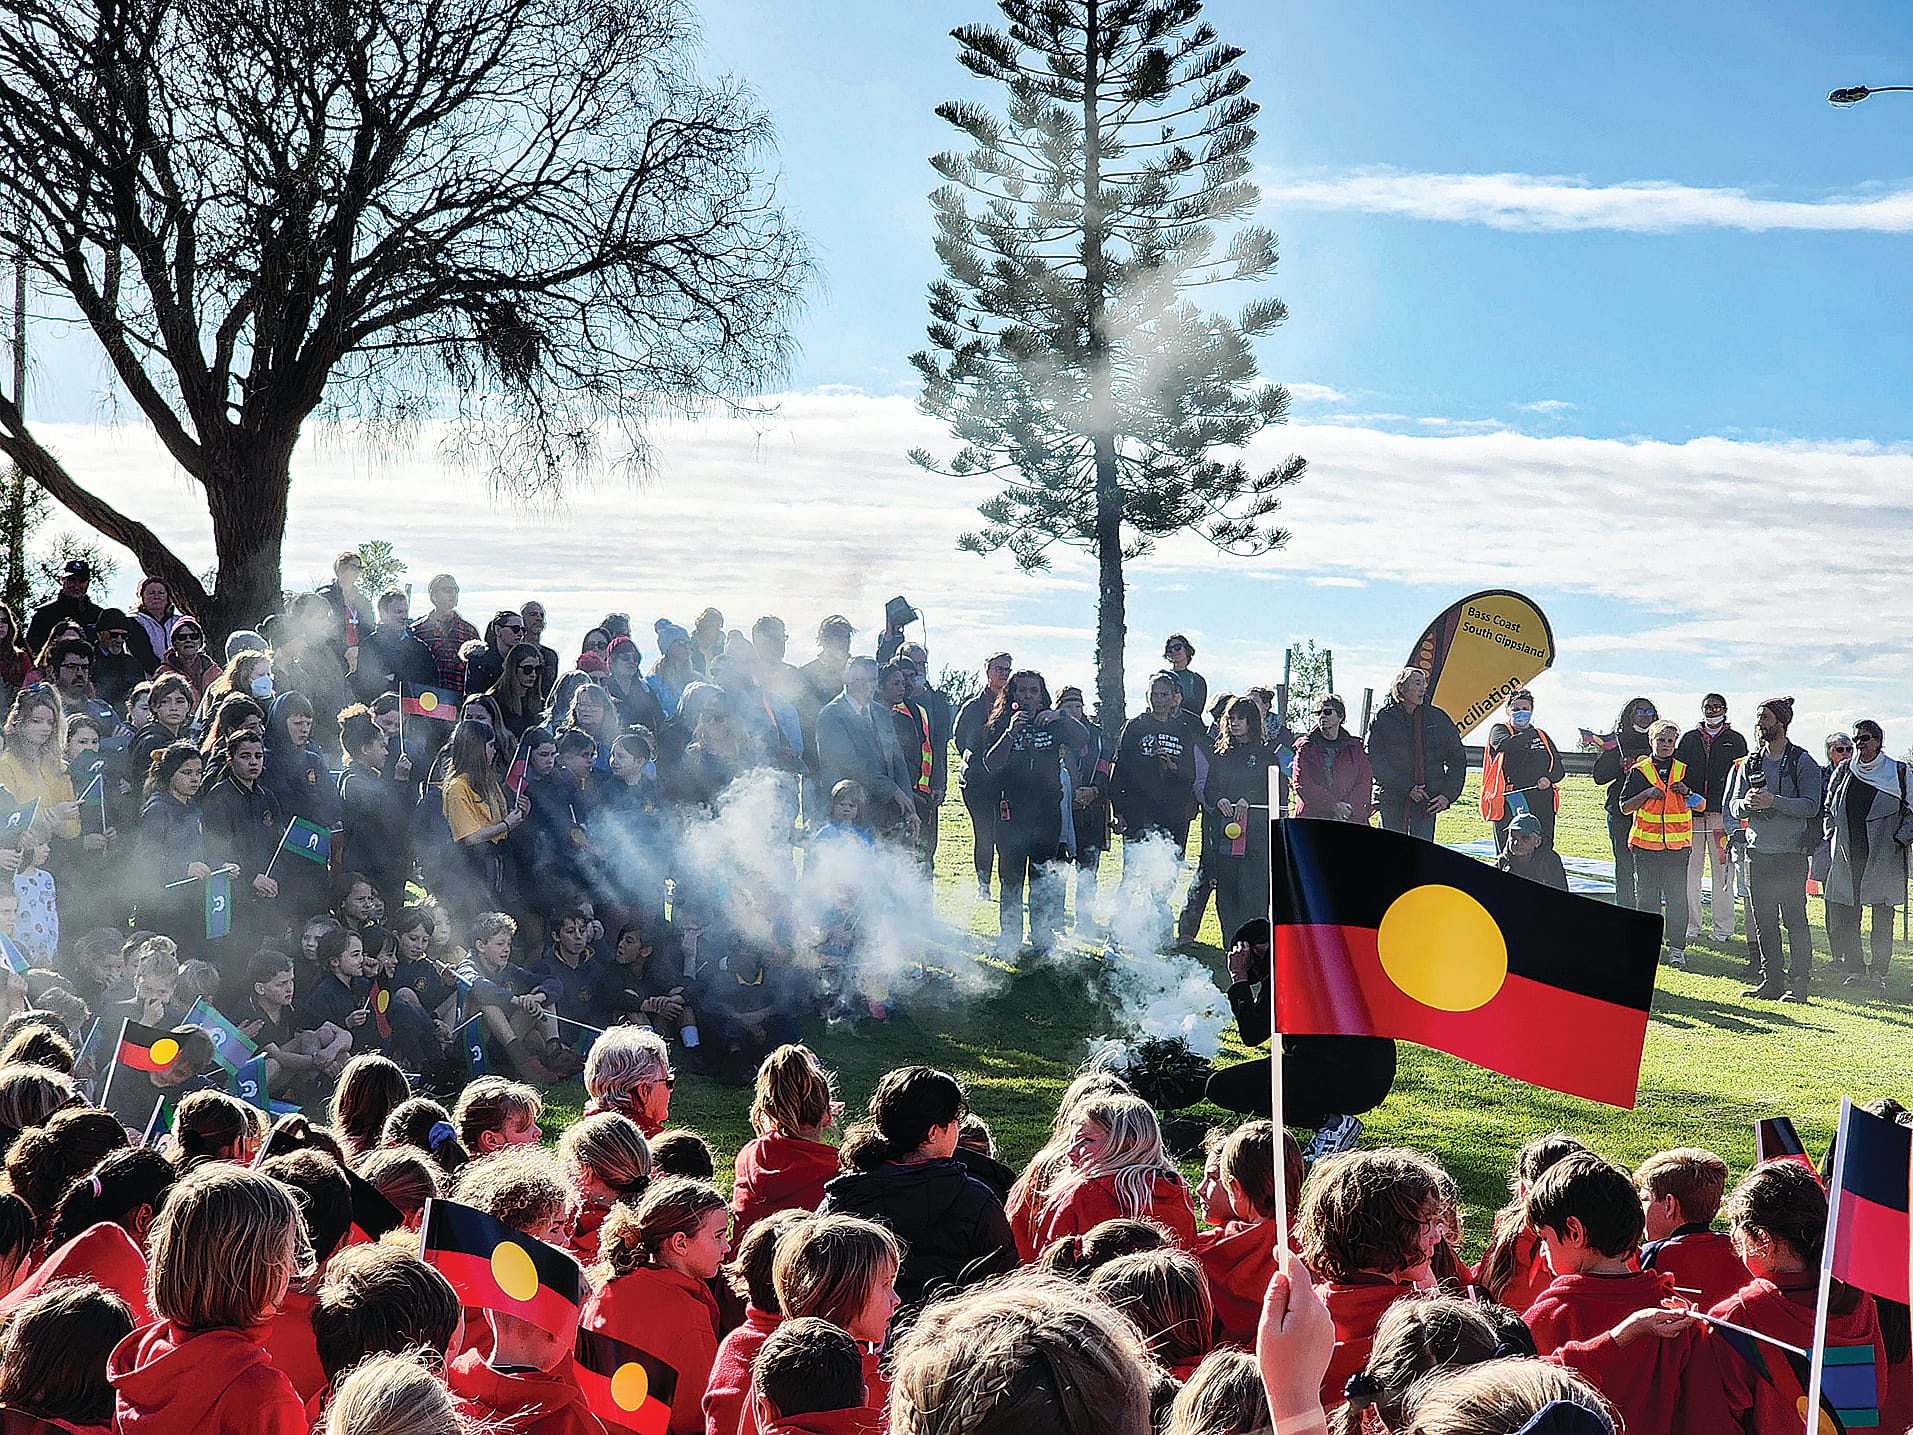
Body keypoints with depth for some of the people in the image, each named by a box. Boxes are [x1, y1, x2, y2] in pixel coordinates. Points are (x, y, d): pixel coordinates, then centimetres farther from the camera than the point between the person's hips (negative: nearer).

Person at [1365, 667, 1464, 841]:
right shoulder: (1383, 719, 0)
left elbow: (1457, 760, 12)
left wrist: (1447, 795, 0)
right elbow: (1375, 761, -8)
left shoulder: (1438, 719, 8)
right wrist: (1407, 788, -14)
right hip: (1391, 800, -2)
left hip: (1428, 801, 2)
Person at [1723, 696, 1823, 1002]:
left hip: (1791, 853, -5)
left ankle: (1799, 982, -1)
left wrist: (1773, 801, -20)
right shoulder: (1749, 763, 14)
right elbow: (1733, 807, 13)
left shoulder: (1803, 762, -2)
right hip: (1758, 851, 5)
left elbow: (1811, 806, -10)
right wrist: (1744, 804, -10)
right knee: (1764, 922, 7)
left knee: (1795, 919, -5)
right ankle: (1772, 981, 13)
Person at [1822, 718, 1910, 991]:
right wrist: (1832, 836, 10)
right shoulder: (1842, 772, 12)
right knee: (1843, 916, -1)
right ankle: (1854, 970, 9)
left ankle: (1878, 972, 8)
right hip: (1847, 856, 3)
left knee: (1882, 917, 0)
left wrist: (1899, 840, -4)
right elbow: (1828, 809, 22)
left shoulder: (1898, 773, 3)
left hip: (1883, 856, -3)